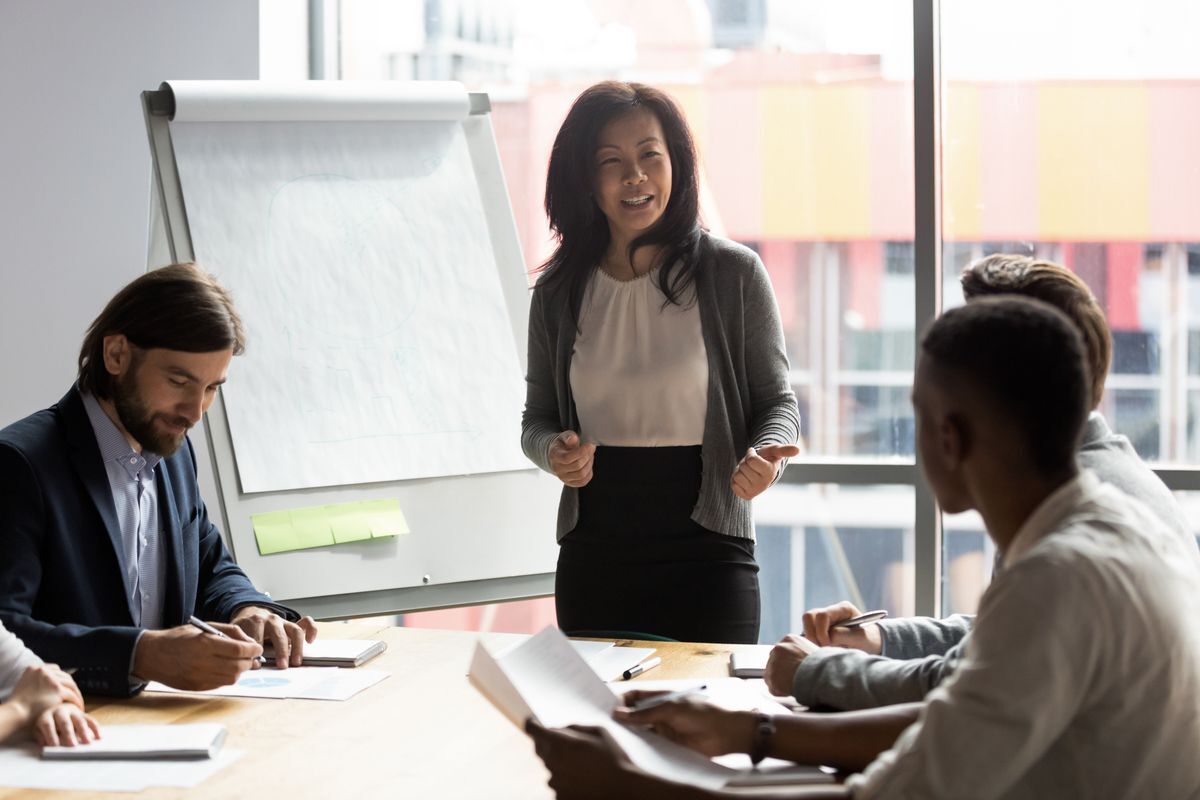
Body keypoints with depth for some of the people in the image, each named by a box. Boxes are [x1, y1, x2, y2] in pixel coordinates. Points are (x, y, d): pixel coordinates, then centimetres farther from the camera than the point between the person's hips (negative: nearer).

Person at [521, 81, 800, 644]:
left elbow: (777, 402, 3)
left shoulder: (734, 274, -2)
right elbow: (537, 418, 14)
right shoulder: (559, 291, 6)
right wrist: (555, 452, -8)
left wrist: (765, 456, -18)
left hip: (706, 555, -2)